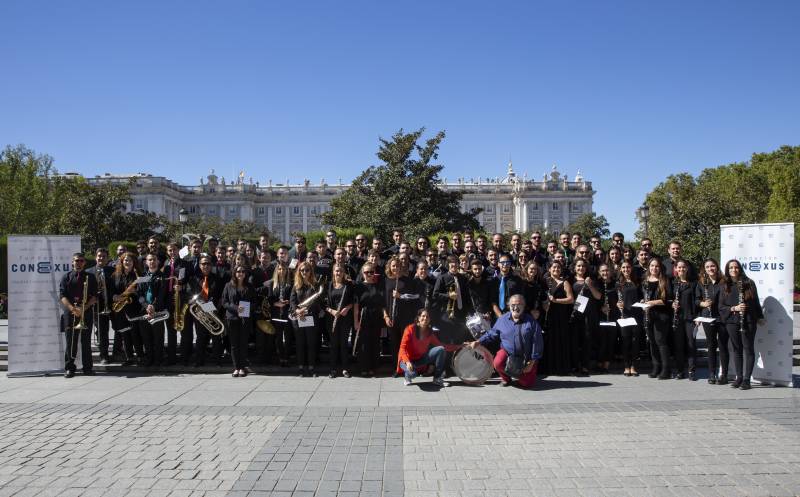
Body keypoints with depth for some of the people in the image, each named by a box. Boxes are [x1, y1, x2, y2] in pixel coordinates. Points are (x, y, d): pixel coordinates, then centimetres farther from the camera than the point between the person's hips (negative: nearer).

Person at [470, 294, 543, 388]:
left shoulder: (531, 322, -9)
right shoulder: (503, 319, 0)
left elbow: (537, 343, -8)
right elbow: (491, 334, 10)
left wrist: (532, 362, -10)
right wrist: (478, 342, -4)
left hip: (525, 357, -1)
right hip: (507, 352, 1)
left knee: (526, 384, -7)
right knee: (498, 363, -30)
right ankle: (505, 378, 6)